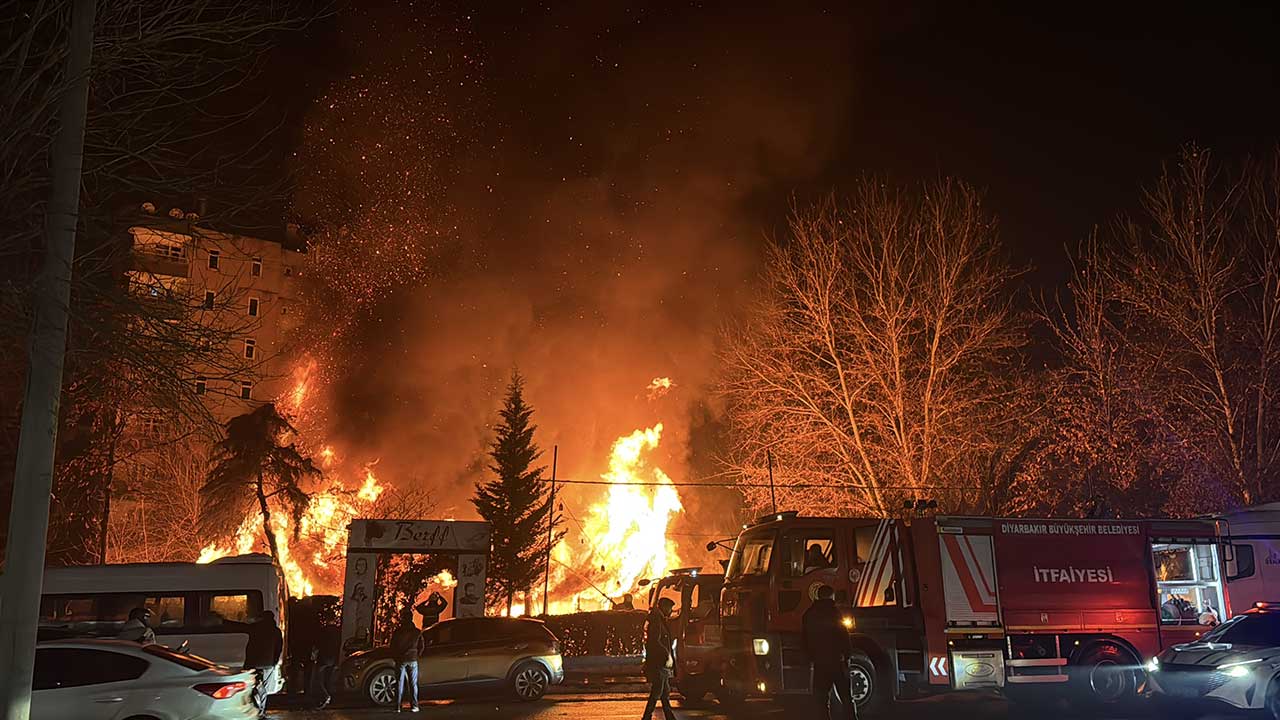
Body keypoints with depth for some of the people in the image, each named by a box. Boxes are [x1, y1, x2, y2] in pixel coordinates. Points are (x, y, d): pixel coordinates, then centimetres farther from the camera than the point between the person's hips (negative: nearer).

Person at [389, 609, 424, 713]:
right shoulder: (417, 632, 2)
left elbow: (392, 647, 0)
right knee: (413, 684, 4)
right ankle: (414, 706, 1)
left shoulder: (397, 632, -4)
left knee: (399, 683, 4)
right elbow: (421, 647, 7)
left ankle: (398, 706, 0)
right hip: (412, 661, 1)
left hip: (400, 661, -1)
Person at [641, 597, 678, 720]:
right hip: (657, 665, -10)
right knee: (656, 694, -6)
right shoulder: (655, 620, -13)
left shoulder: (661, 621, 18)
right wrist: (667, 656, -19)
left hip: (662, 665, 10)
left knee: (665, 695, 13)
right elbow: (654, 642, -22)